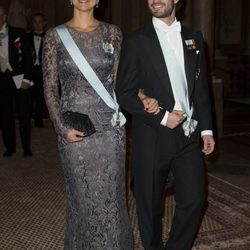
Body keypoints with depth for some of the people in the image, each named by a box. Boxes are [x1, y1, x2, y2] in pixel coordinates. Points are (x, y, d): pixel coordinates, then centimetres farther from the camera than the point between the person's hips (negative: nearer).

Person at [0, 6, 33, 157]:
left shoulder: (19, 33, 0)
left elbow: (27, 57, -3)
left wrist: (26, 79, -9)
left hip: (19, 79, -2)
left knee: (24, 114, 0)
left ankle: (27, 147, 9)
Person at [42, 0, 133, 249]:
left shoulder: (112, 32, 5)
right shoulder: (55, 35, 2)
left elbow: (119, 79, 4)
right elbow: (50, 87, -1)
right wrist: (62, 128, -10)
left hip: (109, 126, 1)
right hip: (74, 128, -1)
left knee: (111, 195, 7)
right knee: (82, 197, 9)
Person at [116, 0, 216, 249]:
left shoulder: (194, 38, 9)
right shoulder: (136, 42, -4)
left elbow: (201, 88, 12)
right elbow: (124, 94, -6)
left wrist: (206, 128, 8)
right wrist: (162, 117, -14)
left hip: (188, 135, 4)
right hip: (153, 137, -3)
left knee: (193, 199, 4)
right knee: (150, 204, 9)